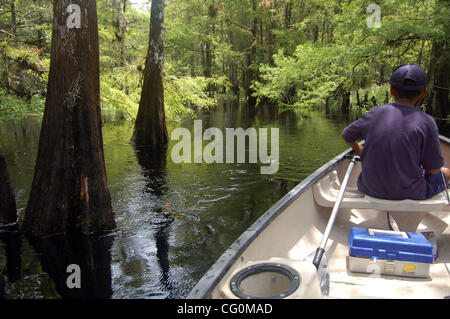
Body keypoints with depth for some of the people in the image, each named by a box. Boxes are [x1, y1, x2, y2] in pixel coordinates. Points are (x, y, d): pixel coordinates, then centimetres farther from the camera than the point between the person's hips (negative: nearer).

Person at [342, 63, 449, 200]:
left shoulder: (375, 113, -6)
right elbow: (433, 169, -8)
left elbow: (346, 135, 9)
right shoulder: (426, 122, -14)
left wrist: (358, 149, 29)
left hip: (370, 189, 3)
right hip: (408, 193, -3)